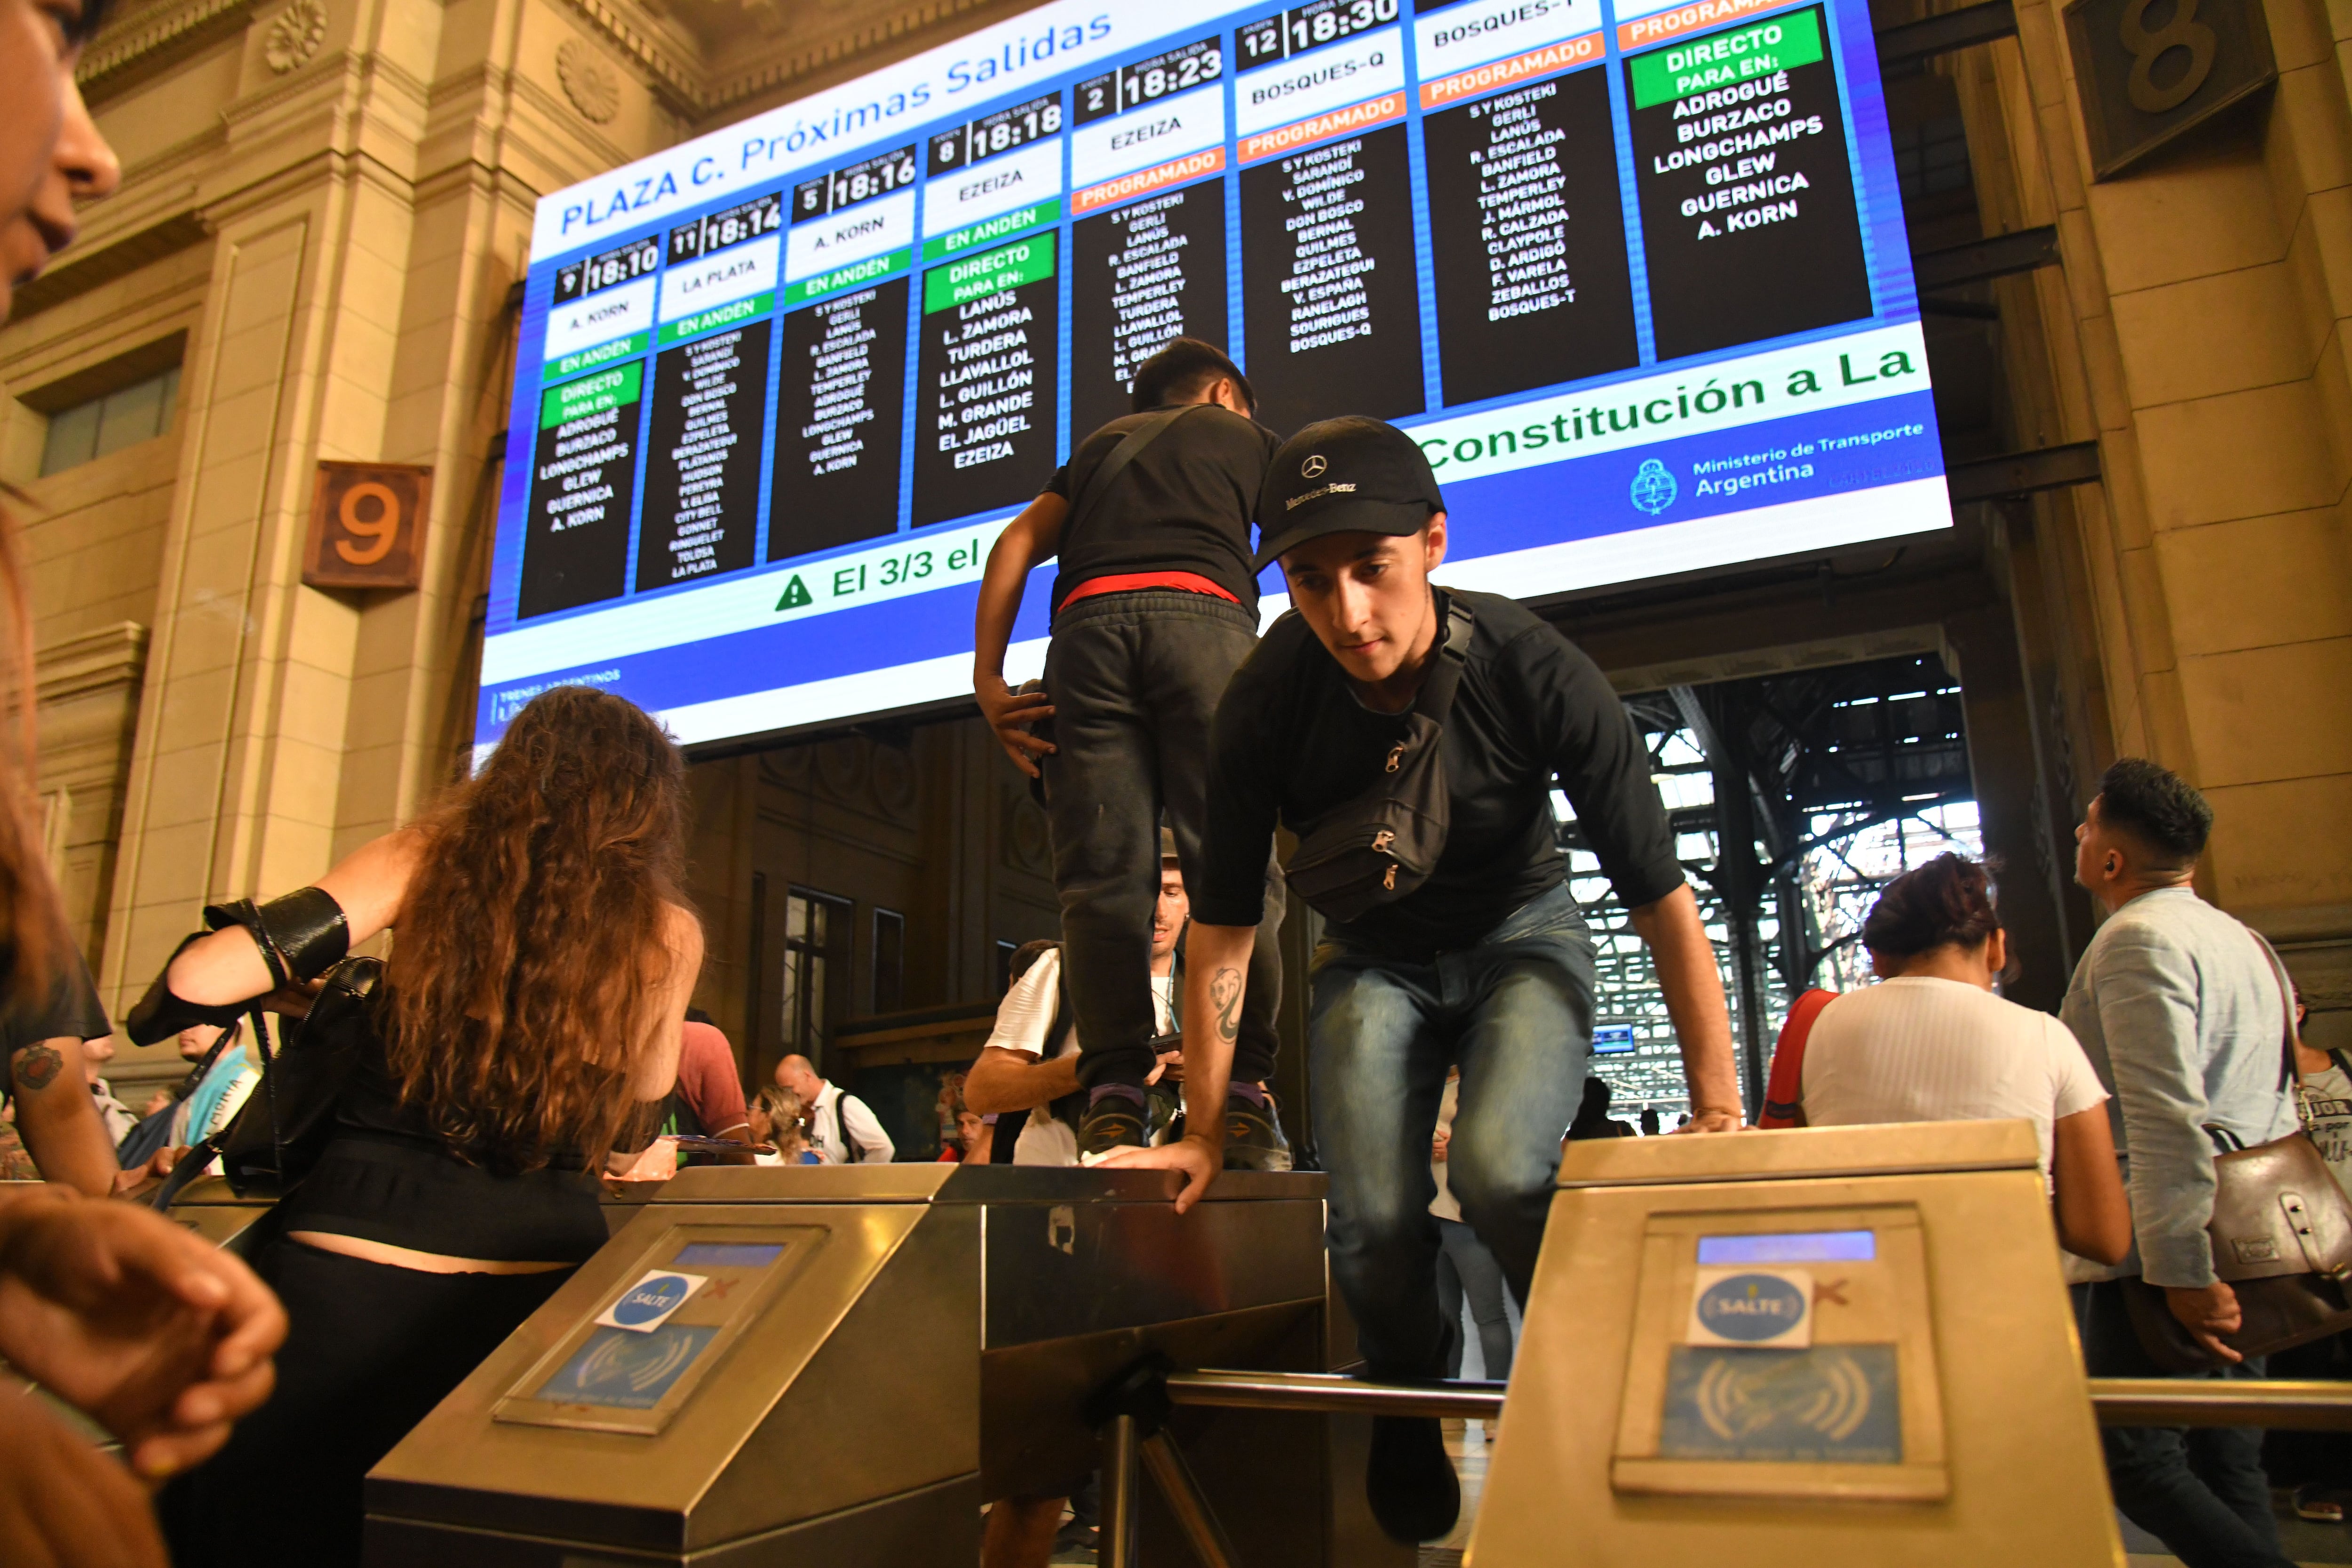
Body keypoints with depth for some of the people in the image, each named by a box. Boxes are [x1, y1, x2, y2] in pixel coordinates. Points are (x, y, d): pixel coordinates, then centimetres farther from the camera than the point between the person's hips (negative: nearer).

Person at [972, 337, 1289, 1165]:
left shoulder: (1102, 441, 34)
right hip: (1203, 616, -2)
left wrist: (987, 678, 11)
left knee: (1101, 874, -4)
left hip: (1088, 624, 2)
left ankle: (1113, 1101, -12)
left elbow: (1018, 542, 18)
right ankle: (1241, 1096, -15)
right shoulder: (1248, 435, 29)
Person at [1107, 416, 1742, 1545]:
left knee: (1501, 1170, -27)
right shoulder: (1265, 708, -23)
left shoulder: (1535, 674, -27)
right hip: (1374, 955, 2)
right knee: (1374, 1222, -15)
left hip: (1519, 935, -1)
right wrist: (1204, 1133, -6)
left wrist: (1720, 1122, -16)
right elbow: (1222, 933, -11)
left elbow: (1663, 903, -18)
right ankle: (1407, 1409, 20)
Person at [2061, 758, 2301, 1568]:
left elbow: (2165, 1119, -22)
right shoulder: (2243, 940, 17)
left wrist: (2182, 1272, -22)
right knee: (2228, 1463, 12)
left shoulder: (2138, 938, -13)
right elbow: (2277, 1111, 21)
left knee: (2131, 1454, -5)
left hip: (2170, 1259, -10)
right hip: (2248, 1248, 10)